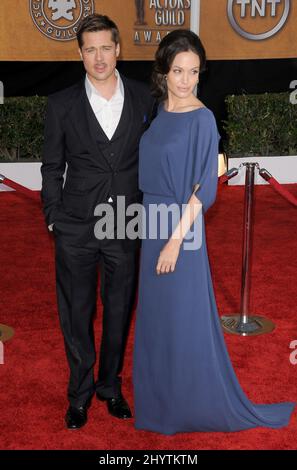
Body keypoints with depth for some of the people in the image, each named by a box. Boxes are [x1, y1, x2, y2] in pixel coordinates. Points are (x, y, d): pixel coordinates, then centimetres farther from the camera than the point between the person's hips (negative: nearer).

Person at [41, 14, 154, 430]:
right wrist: (53, 218, 1)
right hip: (76, 228, -1)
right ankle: (80, 392, 26)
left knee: (119, 310, 12)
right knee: (76, 313, 8)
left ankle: (111, 386, 32)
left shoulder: (143, 98, 2)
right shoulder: (62, 104, 0)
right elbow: (52, 167, 5)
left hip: (127, 227, 1)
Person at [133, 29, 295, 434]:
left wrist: (177, 239, -20)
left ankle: (197, 405, 19)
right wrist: (156, 231, 14)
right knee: (156, 314, 16)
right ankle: (160, 399, 33)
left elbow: (204, 188, -17)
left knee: (184, 318, 2)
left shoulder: (202, 119, -14)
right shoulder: (158, 112, 7)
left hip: (181, 227, -7)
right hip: (153, 224, 7)